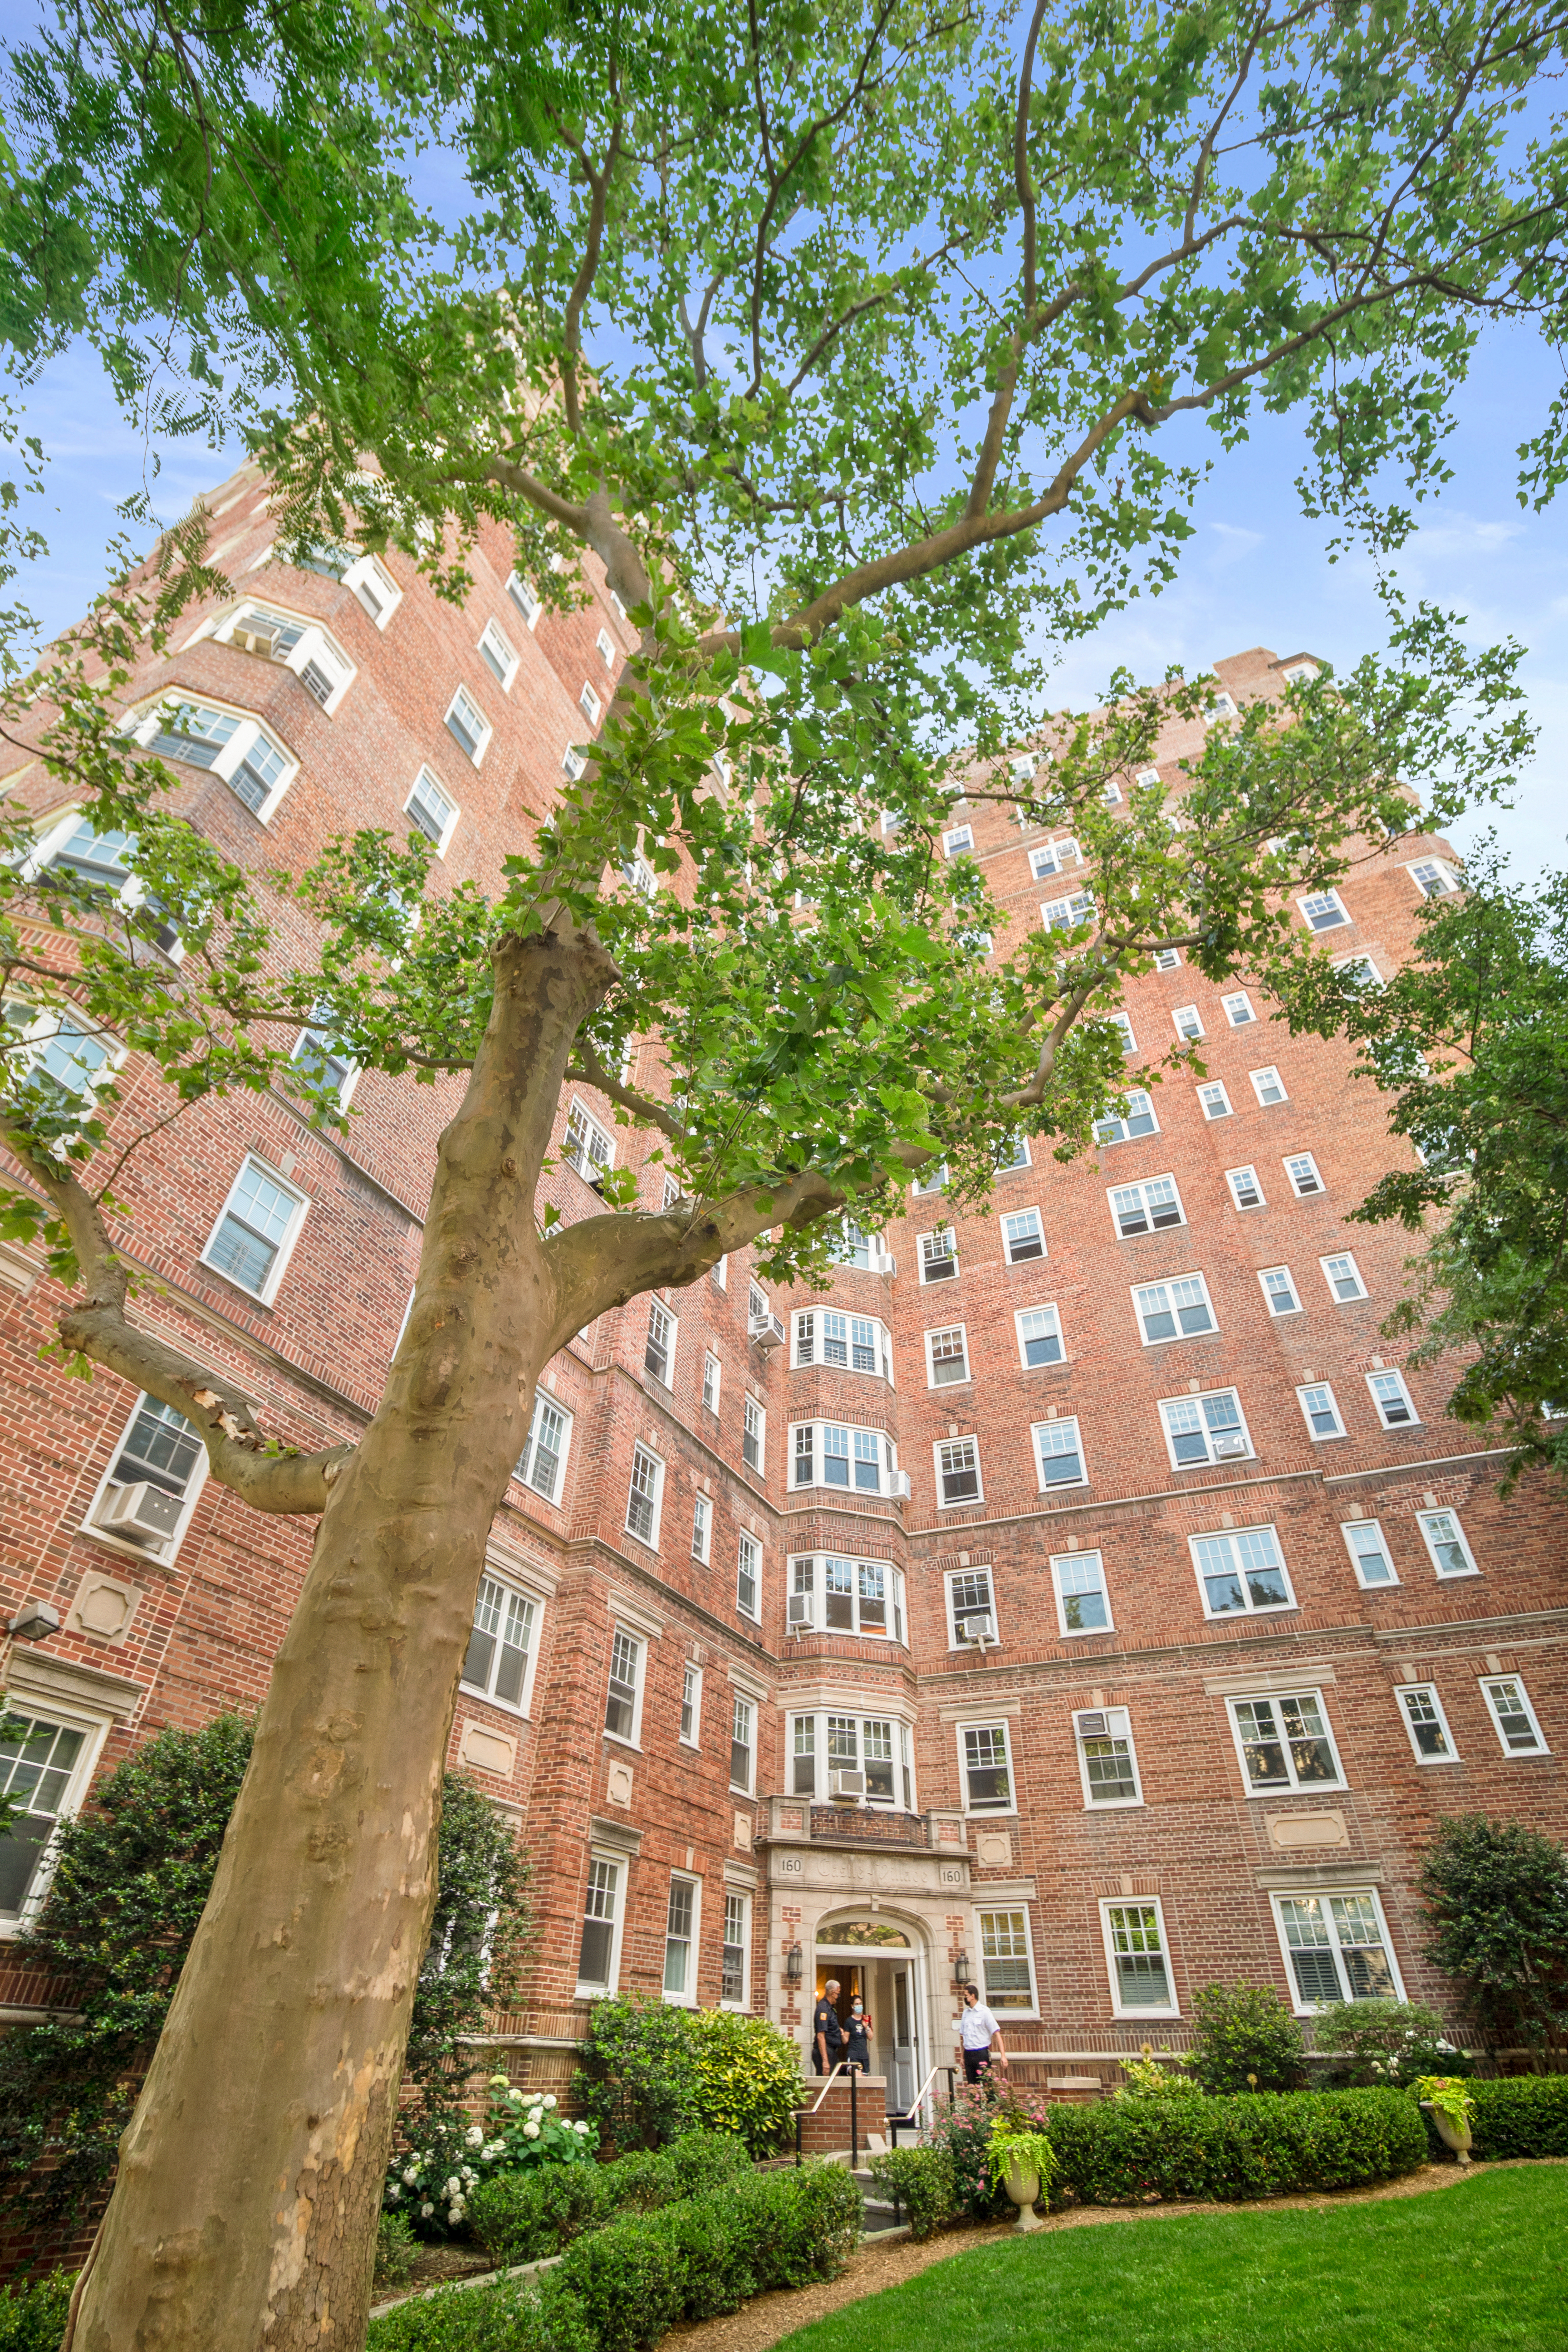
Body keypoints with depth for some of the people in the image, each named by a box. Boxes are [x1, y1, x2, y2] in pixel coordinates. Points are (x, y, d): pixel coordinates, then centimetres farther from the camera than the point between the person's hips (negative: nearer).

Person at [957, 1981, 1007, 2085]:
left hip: (982, 2053, -5)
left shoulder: (984, 2011, -7)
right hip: (968, 2055, 5)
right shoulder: (966, 2013, 10)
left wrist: (1003, 2055, -17)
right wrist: (963, 2057, 12)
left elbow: (997, 2033, -10)